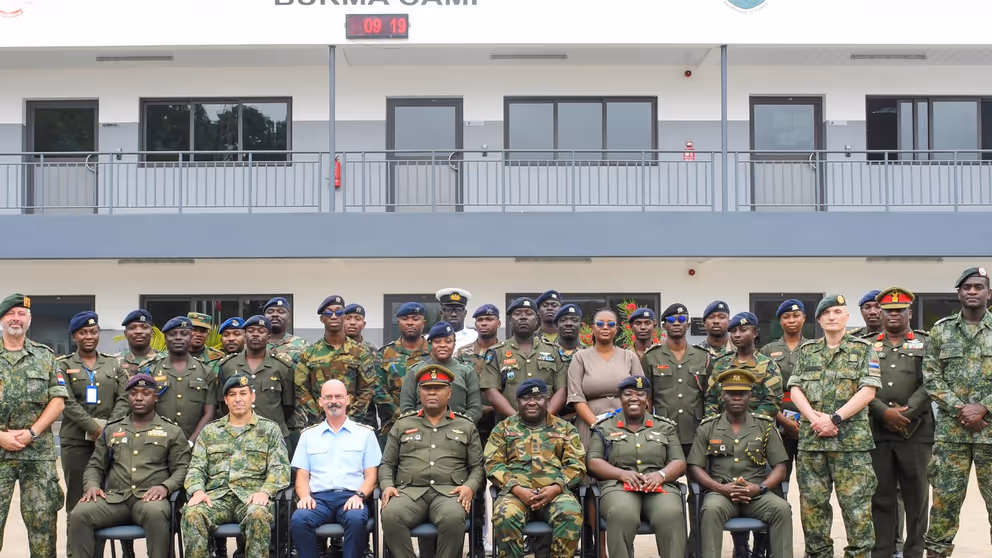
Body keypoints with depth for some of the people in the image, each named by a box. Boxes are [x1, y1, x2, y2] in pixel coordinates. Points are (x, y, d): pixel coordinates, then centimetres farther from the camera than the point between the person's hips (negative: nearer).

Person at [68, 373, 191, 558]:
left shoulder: (172, 431, 13)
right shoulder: (111, 430, 22)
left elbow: (182, 468, 5)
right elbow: (95, 465, 22)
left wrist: (165, 486, -16)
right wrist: (92, 485, -1)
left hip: (150, 497, -3)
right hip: (113, 498, 3)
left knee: (156, 513, -40)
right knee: (79, 514, -27)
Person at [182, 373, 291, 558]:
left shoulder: (269, 429, 14)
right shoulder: (210, 431, 21)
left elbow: (279, 468, 4)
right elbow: (196, 468, 13)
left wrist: (265, 491, -15)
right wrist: (197, 490, -8)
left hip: (251, 496, -2)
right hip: (217, 496, 2)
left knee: (258, 515, -38)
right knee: (192, 513, -31)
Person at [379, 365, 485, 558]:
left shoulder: (466, 426, 19)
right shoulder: (402, 425, 21)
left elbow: (477, 466, 14)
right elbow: (387, 464, 19)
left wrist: (469, 486, -7)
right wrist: (387, 485, -2)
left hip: (449, 492, -1)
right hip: (409, 491, 1)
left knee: (453, 517, -37)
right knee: (391, 515, -34)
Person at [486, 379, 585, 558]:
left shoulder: (565, 428, 19)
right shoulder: (504, 428, 18)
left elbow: (576, 464, 9)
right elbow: (493, 464, 7)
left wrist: (556, 487, -10)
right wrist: (517, 489, -10)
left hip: (555, 491, 0)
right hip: (515, 491, 0)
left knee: (571, 515, -34)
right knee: (505, 516, -35)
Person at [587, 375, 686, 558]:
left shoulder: (665, 427, 20)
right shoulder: (605, 427, 17)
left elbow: (679, 463, 14)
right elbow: (593, 462, 7)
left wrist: (661, 474, -10)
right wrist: (623, 474, -11)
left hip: (660, 487, 1)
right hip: (619, 487, -1)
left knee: (671, 514, -35)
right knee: (622, 514, -38)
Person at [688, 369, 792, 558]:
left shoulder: (765, 426, 12)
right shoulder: (708, 427, 10)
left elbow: (780, 468, 8)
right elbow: (695, 468, 5)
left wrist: (760, 488, -12)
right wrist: (721, 488, -12)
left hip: (758, 494, 1)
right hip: (720, 493, -1)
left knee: (782, 509, -29)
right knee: (711, 509, -35)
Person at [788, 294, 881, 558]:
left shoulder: (863, 349, 3)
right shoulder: (806, 351, 14)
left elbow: (868, 391, -6)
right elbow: (795, 389, 7)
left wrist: (834, 418, -14)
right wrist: (814, 418, -10)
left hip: (851, 438, -3)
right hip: (811, 438, 4)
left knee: (856, 504, -5)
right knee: (812, 503, 7)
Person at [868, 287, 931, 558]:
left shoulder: (926, 344, 9)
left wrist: (907, 412, -13)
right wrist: (885, 412, -12)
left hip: (916, 432, -1)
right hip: (877, 432, 1)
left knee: (916, 497, 2)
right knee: (881, 497, 3)